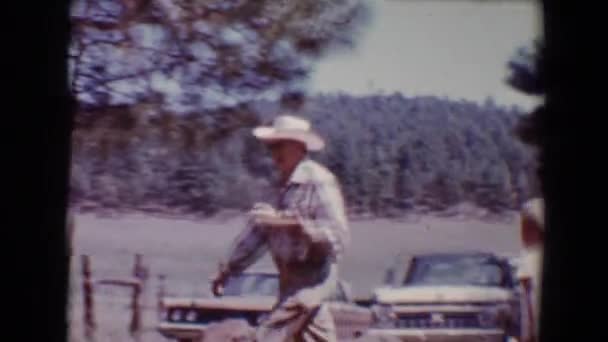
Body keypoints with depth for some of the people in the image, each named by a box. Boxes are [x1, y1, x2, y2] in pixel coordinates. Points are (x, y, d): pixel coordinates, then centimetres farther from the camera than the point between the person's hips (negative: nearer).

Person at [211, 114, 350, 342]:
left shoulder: (319, 181, -16)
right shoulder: (288, 185, 13)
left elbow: (339, 235, -24)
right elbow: (260, 230, 17)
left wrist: (296, 224, -35)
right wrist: (229, 268, 16)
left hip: (310, 278, -9)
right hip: (293, 278, 9)